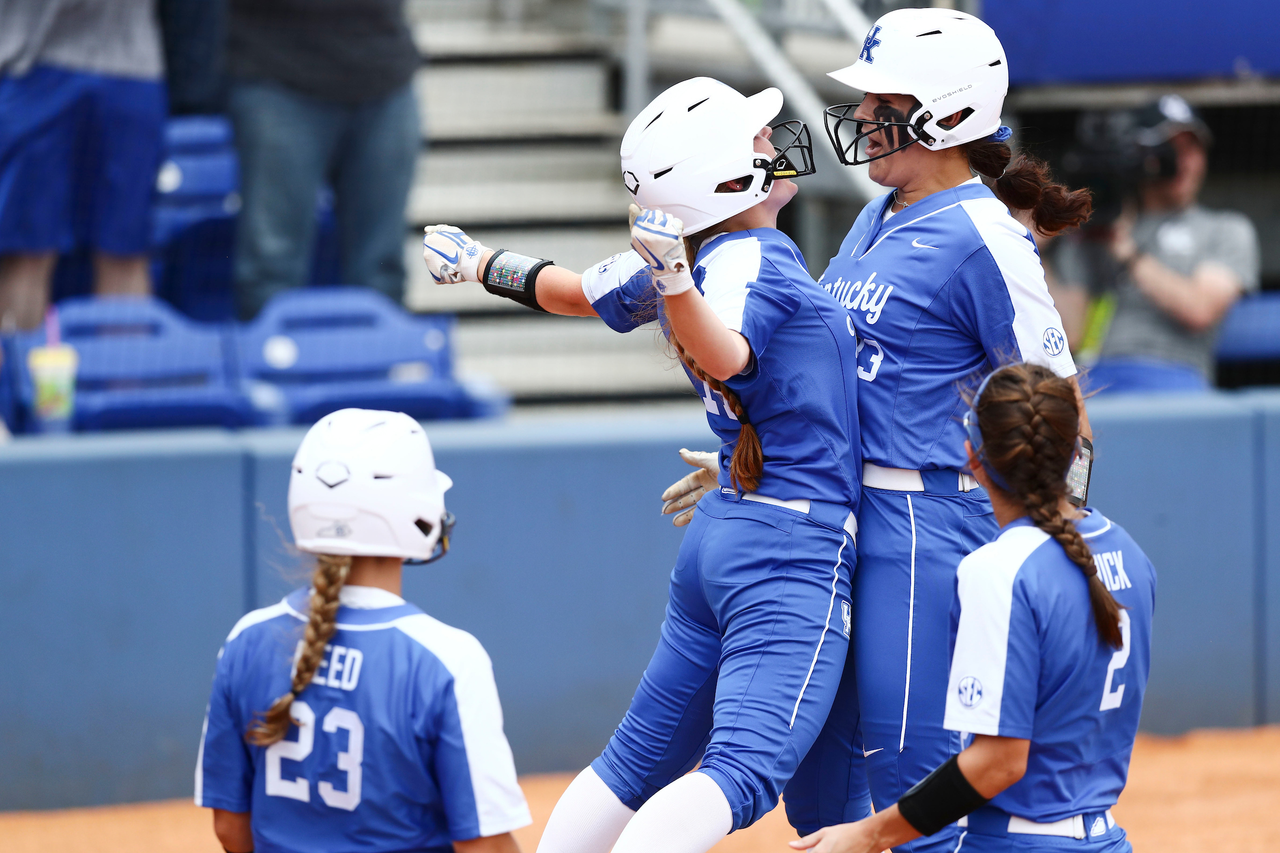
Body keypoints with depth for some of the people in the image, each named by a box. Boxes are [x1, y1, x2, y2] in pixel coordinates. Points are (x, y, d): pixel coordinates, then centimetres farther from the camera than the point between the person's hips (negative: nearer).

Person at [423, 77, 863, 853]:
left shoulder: (691, 259, 10)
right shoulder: (754, 260, -13)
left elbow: (573, 291, 26)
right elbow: (724, 357, -33)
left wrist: (478, 264, 45)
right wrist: (674, 280, -52)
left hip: (721, 536, 10)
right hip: (796, 546, -10)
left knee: (641, 760, 15)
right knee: (744, 769, -22)